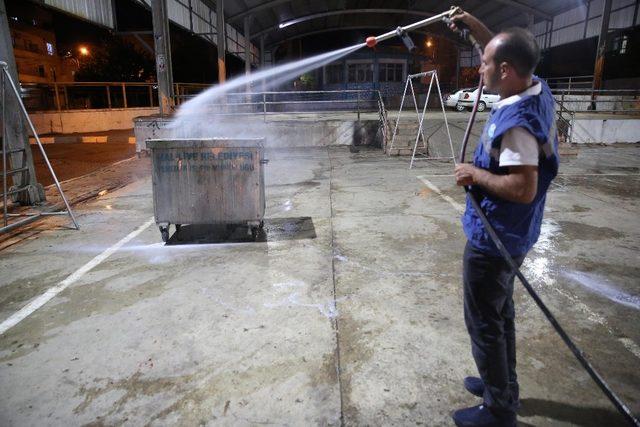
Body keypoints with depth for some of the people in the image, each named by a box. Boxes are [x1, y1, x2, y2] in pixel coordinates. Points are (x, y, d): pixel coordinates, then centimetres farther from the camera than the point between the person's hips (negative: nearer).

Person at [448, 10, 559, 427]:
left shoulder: (516, 121, -27)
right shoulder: (537, 89, 2)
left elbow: (523, 189, -32)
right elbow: (507, 54, 22)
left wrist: (475, 174, -19)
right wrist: (477, 27, 16)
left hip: (494, 239, -10)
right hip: (509, 234, 10)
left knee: (485, 322, 6)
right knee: (501, 313, 23)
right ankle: (504, 385, 42)